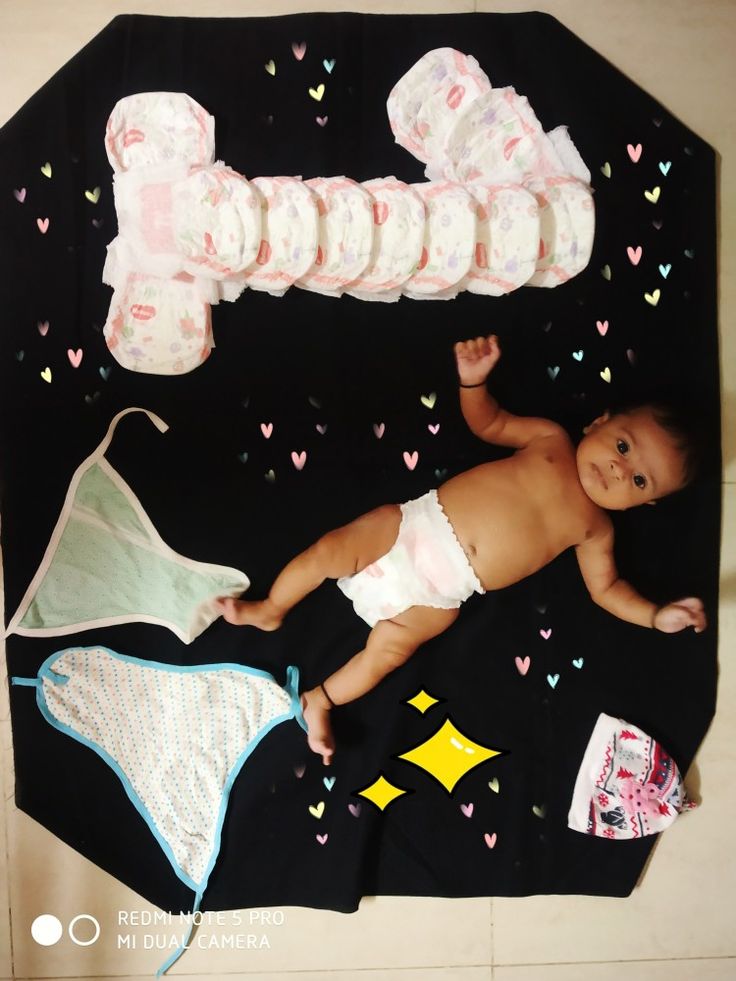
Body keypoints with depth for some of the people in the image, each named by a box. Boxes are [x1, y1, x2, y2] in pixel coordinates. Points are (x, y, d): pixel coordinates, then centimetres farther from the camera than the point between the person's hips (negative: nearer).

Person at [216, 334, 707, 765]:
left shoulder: (595, 528, 7)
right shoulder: (552, 437, 6)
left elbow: (606, 587, 11)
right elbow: (487, 423, 11)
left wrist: (657, 615, -2)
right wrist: (474, 380, -7)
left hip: (439, 592, 0)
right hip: (417, 523, 0)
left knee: (387, 650, -13)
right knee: (329, 552, -10)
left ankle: (319, 700, 13)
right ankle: (269, 611, 17)